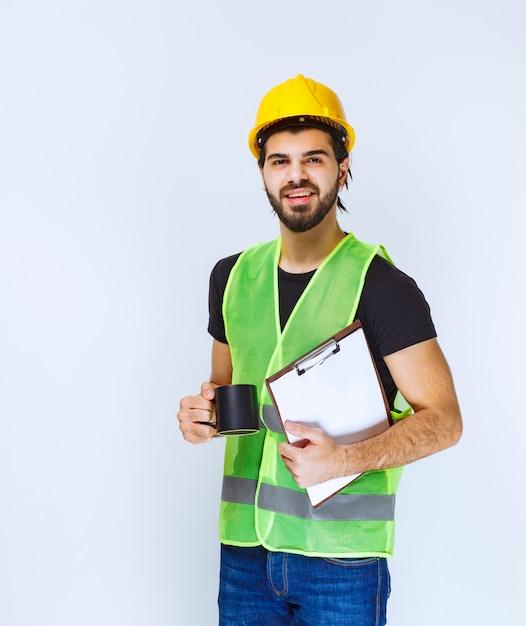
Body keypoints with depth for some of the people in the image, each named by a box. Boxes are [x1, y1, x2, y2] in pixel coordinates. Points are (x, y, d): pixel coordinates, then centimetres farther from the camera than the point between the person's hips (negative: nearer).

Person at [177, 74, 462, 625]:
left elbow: (443, 419, -10)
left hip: (341, 556, -4)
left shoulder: (379, 283, -9)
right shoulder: (233, 276, 7)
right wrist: (202, 414, -3)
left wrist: (344, 460, -24)